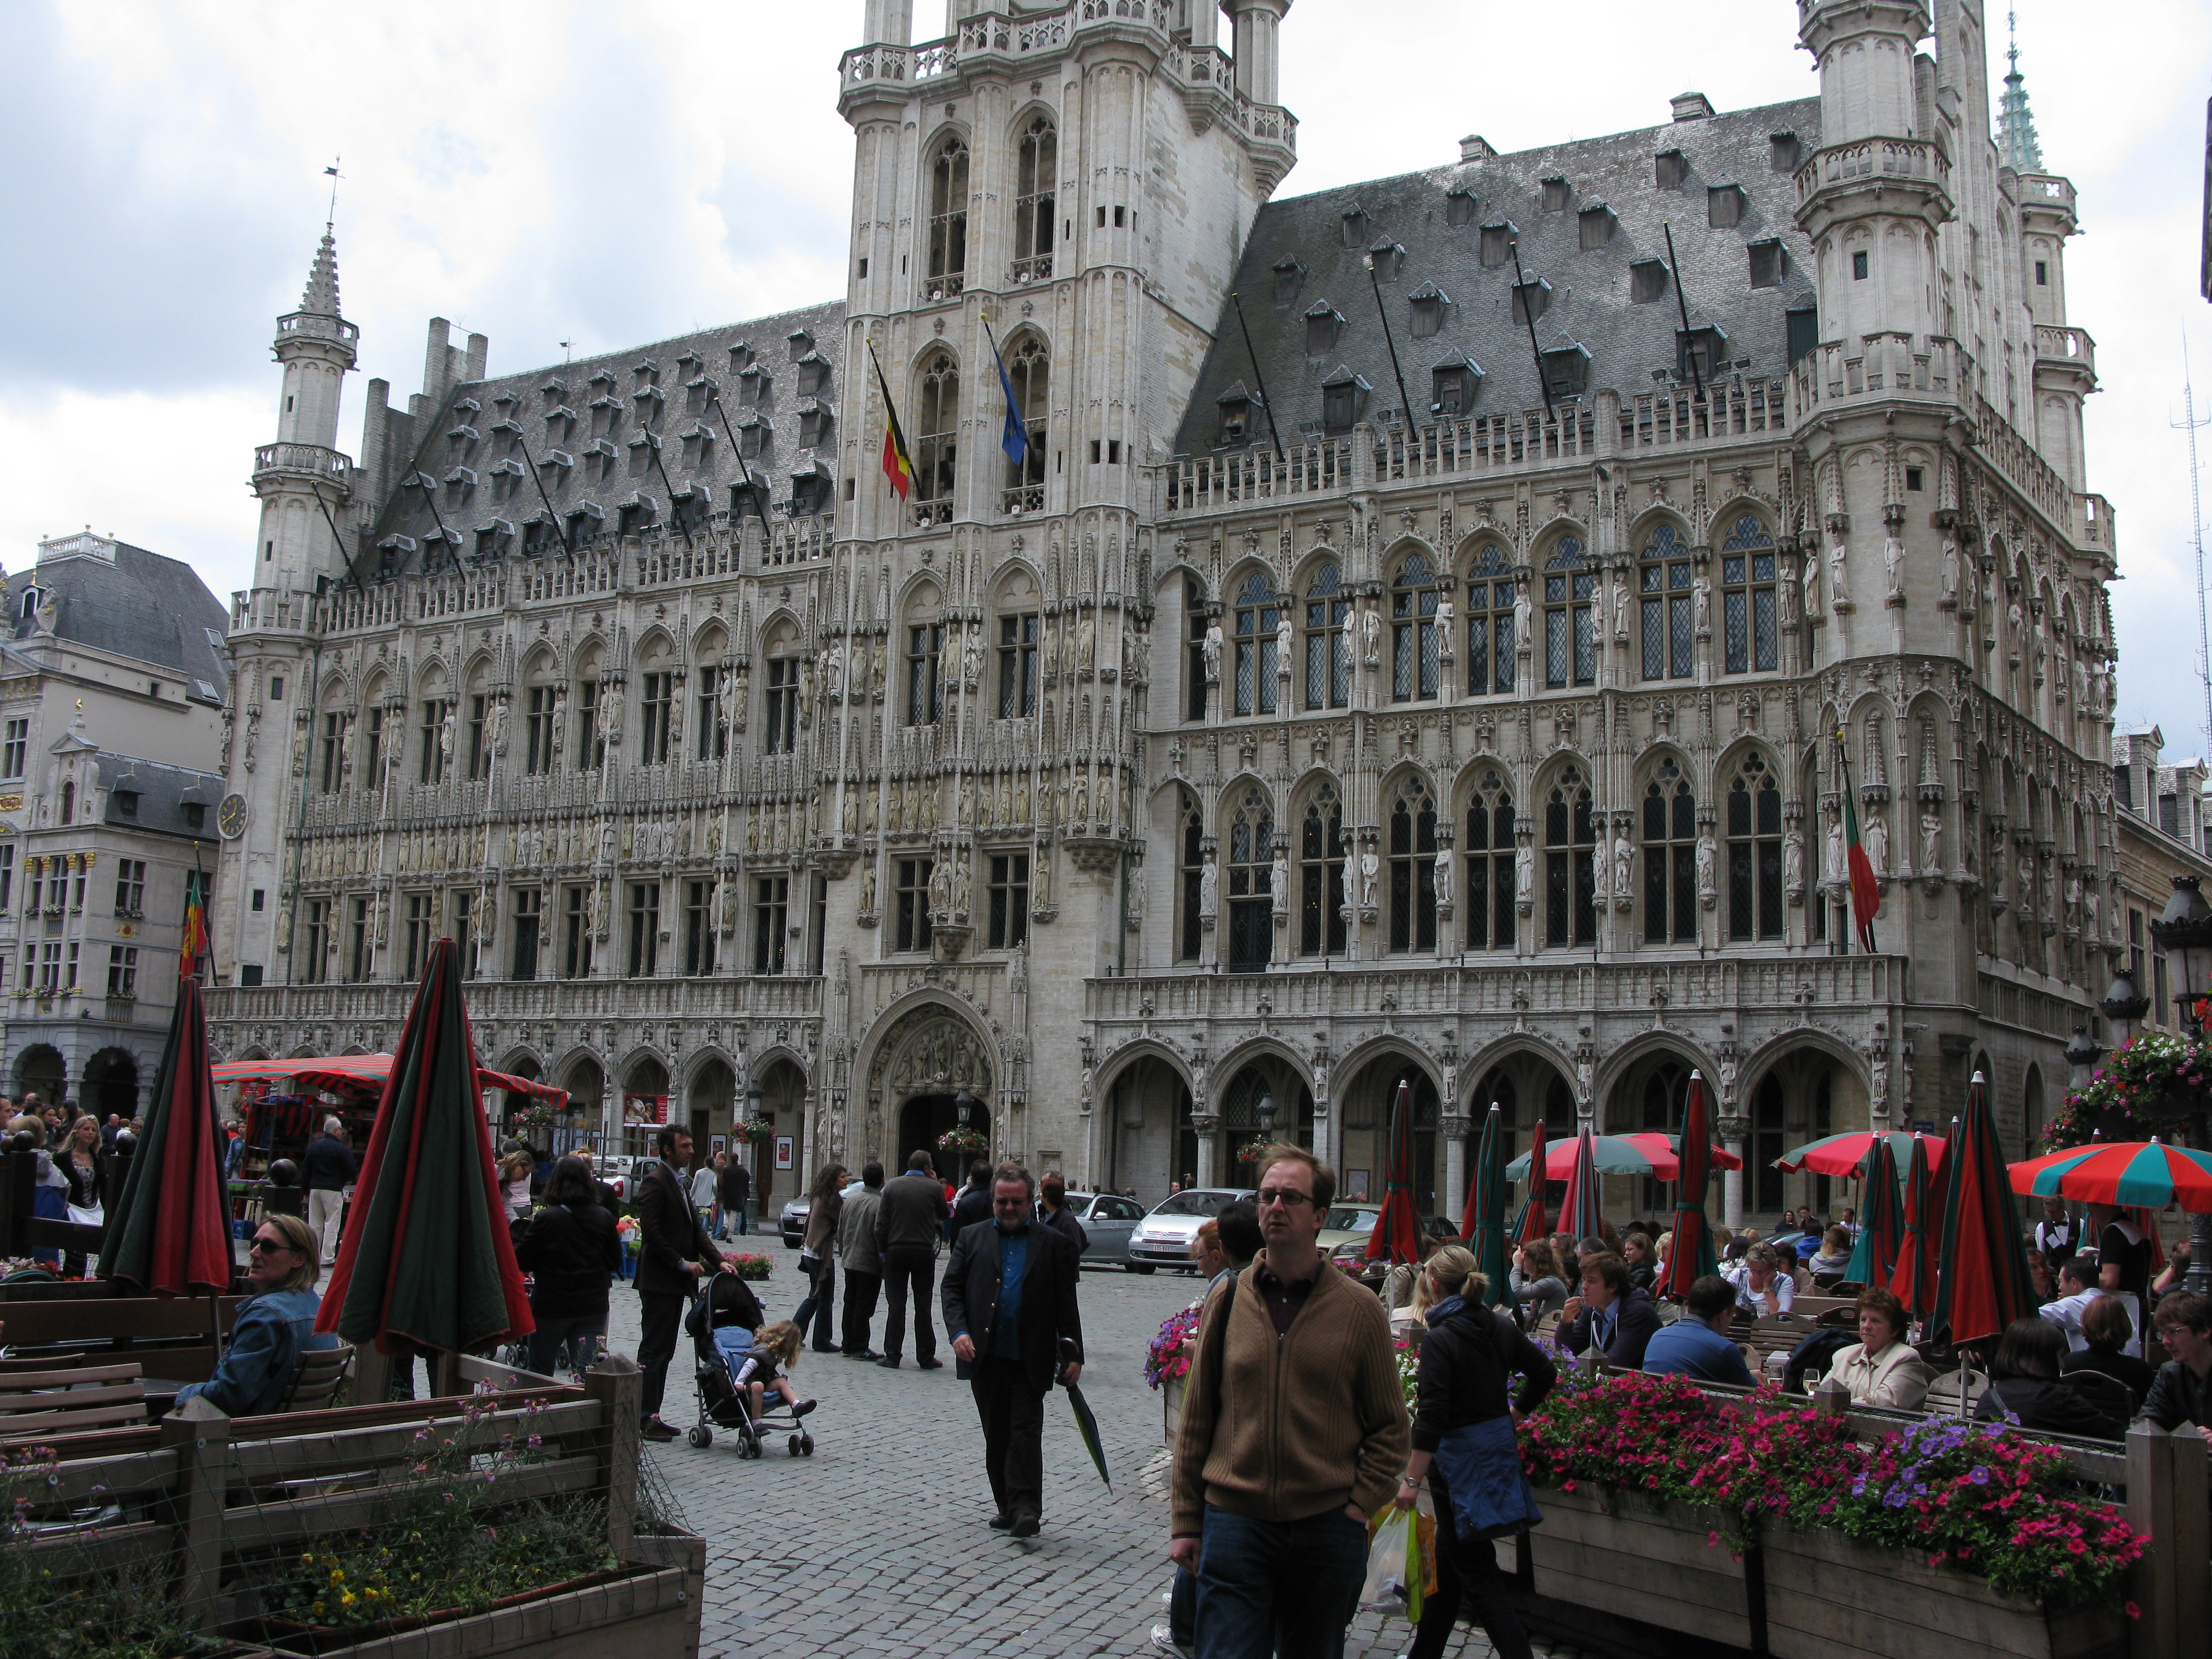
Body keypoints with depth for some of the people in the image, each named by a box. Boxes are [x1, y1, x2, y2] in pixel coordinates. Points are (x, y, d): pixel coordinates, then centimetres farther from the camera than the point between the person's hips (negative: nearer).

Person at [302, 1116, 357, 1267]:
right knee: (331, 1225, -2)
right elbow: (352, 1172, -10)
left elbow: (306, 1170, 13)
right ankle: (327, 1258, -5)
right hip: (333, 1190, -6)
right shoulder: (342, 1149, -9)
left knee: (314, 1225, 11)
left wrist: (307, 1192, 18)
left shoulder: (314, 1147, 10)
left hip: (315, 1188, 6)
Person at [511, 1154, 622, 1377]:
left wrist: (525, 1227, 6)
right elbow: (616, 1264, 6)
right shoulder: (604, 1218, -2)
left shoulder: (547, 1219, -14)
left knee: (540, 1375, 15)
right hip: (594, 1308, 3)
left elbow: (522, 1262, -7)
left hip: (551, 1308, -2)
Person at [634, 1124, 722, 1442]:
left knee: (664, 1352, 12)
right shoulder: (655, 1181, -13)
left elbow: (694, 1229, 16)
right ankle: (644, 1418, 1)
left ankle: (651, 1415, 17)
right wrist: (683, 1263, -18)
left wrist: (718, 1260, 3)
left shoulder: (679, 1182, 17)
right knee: (653, 1350, -4)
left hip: (676, 1283, 9)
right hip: (658, 1281, -9)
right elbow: (650, 1231, -21)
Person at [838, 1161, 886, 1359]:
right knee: (864, 1307, -1)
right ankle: (859, 1348, 2)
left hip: (850, 1261, 6)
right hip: (870, 1264, -6)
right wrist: (885, 1267, -8)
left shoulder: (850, 1201, 5)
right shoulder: (880, 1204, -16)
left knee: (850, 1304, 14)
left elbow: (840, 1230, 13)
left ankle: (848, 1345, 19)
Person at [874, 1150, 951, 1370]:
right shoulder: (934, 1187, -5)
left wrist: (882, 1251, 6)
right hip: (924, 1252, -1)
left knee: (897, 1305, 4)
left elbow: (881, 1223, -2)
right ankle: (926, 1357, 9)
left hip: (896, 1251, 1)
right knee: (923, 1306, 6)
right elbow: (944, 1214, 11)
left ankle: (892, 1355, 3)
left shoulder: (891, 1186, 0)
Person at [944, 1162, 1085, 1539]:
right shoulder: (971, 1238, 10)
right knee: (996, 1434, 9)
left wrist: (1073, 1354, -1)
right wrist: (959, 1332, -10)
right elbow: (952, 1288, 6)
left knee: (1026, 1432, -6)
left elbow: (1066, 1305, 5)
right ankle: (1006, 1506, 20)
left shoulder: (1053, 1245, 5)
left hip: (1030, 1360, -2)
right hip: (985, 1356, 2)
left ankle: (1025, 1509, -4)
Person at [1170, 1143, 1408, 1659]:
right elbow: (1196, 1419, 6)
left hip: (1328, 1530, 0)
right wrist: (1186, 1523, 5)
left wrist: (1359, 1505, -6)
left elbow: (1392, 1429, 4)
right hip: (1234, 1523, 0)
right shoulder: (1228, 1299, 2)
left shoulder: (1358, 1308, -1)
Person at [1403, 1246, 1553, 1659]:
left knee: (1476, 1572, 0)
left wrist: (1412, 1479, -21)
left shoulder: (1440, 1340, -19)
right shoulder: (1502, 1328, 3)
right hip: (1499, 1448, 8)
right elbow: (1545, 1372, 12)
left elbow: (1432, 1416, -24)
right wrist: (1517, 1412, 23)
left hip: (1459, 1459, -8)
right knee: (1447, 1560, 20)